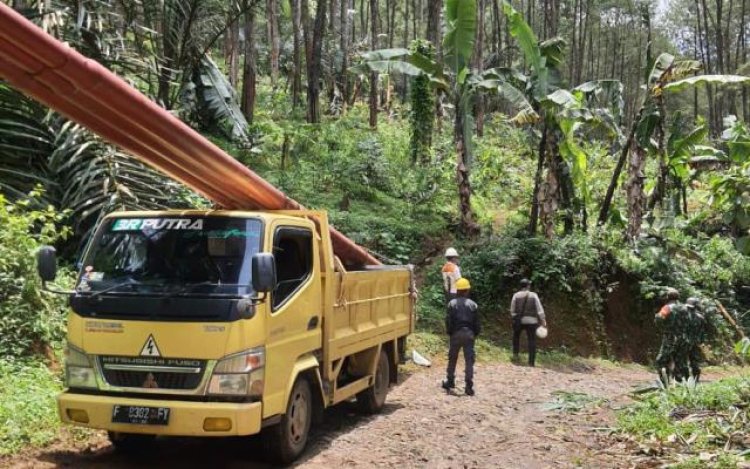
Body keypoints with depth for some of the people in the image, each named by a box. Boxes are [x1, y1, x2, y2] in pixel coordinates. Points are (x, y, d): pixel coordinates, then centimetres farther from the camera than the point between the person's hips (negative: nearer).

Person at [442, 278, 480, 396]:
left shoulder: (452, 304, -3)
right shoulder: (472, 305, 0)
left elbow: (448, 320, -4)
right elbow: (476, 322, 3)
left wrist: (449, 332, 7)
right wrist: (475, 333, 15)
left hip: (456, 334, 0)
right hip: (469, 334, 0)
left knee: (452, 359, 15)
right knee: (469, 360, 1)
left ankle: (450, 381, 26)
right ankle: (469, 386, -4)